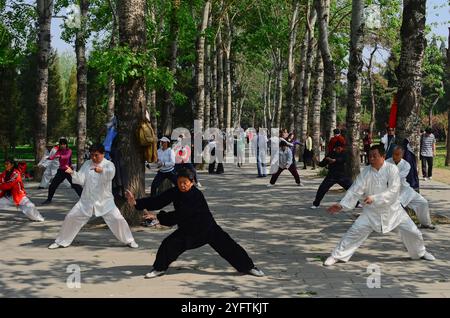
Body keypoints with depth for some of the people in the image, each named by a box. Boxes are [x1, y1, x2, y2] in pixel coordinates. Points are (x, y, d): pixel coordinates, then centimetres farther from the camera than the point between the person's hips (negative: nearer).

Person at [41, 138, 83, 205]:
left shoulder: (69, 151, -7)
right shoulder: (59, 151, 5)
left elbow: (67, 156, -29)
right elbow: (54, 156, -14)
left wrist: (60, 156, -49)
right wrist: (50, 157, -37)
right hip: (61, 170, 5)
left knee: (75, 185, -8)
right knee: (52, 185, 5)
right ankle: (49, 199, 20)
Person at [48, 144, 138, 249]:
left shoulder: (109, 164, -8)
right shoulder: (87, 164, 3)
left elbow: (110, 173, -32)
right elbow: (81, 180, -3)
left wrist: (101, 170, -54)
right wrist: (72, 173, -22)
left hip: (105, 200, -3)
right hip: (87, 200, 3)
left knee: (117, 219, -11)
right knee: (71, 217, 1)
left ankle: (129, 240, 11)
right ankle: (61, 241, 18)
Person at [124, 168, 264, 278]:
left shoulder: (196, 196, -31)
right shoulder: (175, 192, -10)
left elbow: (181, 214, -36)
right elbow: (157, 201, -12)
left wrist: (157, 216, -37)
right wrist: (136, 203, -23)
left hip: (207, 228, -5)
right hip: (187, 229, 5)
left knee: (227, 246, -5)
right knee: (169, 244, -12)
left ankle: (249, 267, 11)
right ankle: (159, 268, 10)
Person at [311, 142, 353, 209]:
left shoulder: (344, 154, -4)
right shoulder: (331, 154, -1)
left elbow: (344, 159, -29)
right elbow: (323, 164, 1)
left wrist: (334, 160, -44)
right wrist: (318, 163, -20)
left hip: (342, 176, 0)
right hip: (331, 176, 0)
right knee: (322, 189, -9)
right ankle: (316, 204, 4)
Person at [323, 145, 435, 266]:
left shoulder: (392, 169, -16)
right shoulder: (366, 172, -9)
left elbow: (393, 191, -24)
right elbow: (355, 190, -11)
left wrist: (374, 198, -34)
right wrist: (342, 205, -22)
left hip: (392, 209, -1)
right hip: (371, 211, 1)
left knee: (412, 232, 5)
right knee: (355, 231, -10)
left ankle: (420, 252, 35)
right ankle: (337, 256, 2)